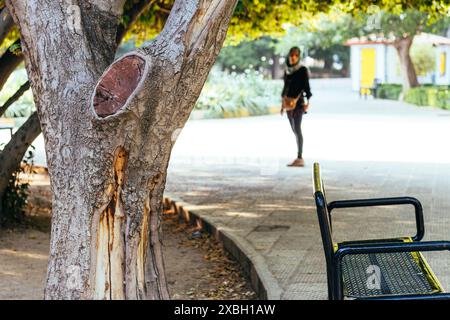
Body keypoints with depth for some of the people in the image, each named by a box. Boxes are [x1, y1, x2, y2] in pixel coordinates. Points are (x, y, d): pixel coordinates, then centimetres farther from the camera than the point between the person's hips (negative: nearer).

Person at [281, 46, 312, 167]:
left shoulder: (302, 70, -6)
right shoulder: (287, 70, 12)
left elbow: (306, 85, -9)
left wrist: (307, 101, -20)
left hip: (298, 102, -7)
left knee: (297, 129, -15)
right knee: (295, 130, 9)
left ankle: (300, 158, -18)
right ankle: (299, 157, 14)